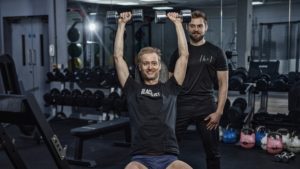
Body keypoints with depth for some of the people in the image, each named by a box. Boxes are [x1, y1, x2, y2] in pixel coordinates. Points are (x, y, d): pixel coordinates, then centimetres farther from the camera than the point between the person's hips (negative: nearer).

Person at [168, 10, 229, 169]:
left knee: (212, 151, 10)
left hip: (206, 107, -1)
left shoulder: (216, 52, 1)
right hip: (181, 106, 1)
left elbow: (223, 84, -1)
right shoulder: (179, 52, 7)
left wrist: (218, 112, -9)